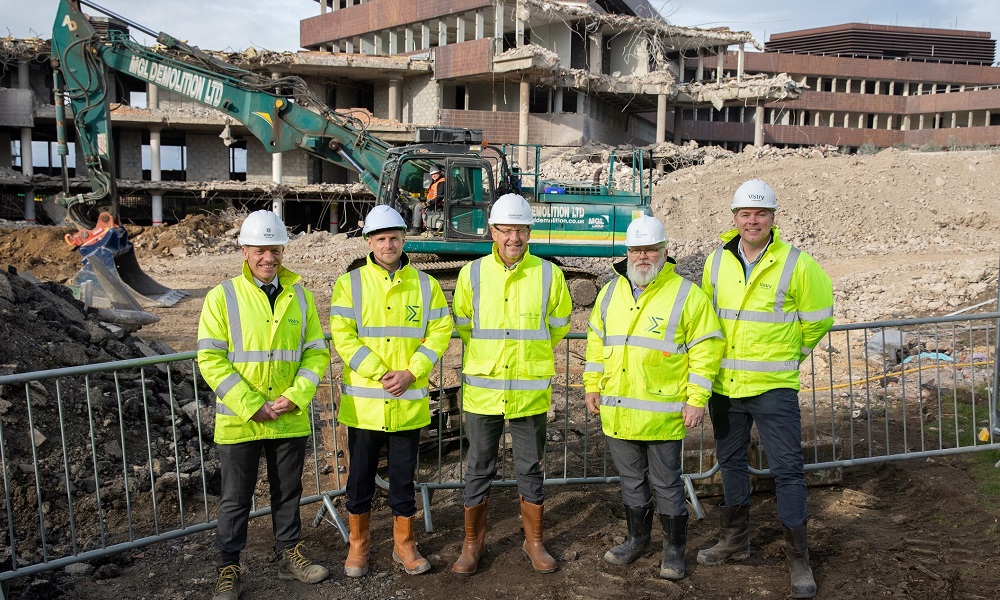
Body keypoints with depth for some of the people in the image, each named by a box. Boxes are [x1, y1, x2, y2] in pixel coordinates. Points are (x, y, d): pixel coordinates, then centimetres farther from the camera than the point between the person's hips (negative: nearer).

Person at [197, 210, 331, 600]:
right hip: (239, 420, -3)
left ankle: (289, 556, 34)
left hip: (291, 419, 3)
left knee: (288, 493, 17)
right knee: (235, 498, 10)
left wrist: (296, 397, -11)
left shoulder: (300, 296, 4)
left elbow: (316, 352, 4)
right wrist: (252, 406, -17)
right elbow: (211, 359, -10)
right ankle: (229, 569, 26)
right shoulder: (222, 296, -5)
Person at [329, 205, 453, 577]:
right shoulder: (349, 284, -2)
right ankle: (358, 543, 29)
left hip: (409, 403, 1)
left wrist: (410, 372, -15)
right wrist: (380, 374, -18)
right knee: (361, 477, 11)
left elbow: (439, 333, -2)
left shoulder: (425, 285, 3)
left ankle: (405, 544, 29)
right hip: (363, 402, -1)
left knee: (403, 477, 12)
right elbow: (343, 336, -10)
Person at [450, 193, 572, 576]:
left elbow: (558, 326, 11)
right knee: (478, 471, 11)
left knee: (530, 471, 12)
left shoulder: (549, 275, -3)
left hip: (530, 392, 0)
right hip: (482, 390, 1)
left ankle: (534, 541, 30)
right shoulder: (472, 274, -1)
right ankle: (473, 543, 28)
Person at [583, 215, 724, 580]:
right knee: (632, 481, 18)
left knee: (666, 485, 7)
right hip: (617, 411, 5)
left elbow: (705, 349, -8)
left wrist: (697, 400, -12)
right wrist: (592, 387, 12)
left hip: (662, 412, -5)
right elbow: (596, 342, 16)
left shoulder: (686, 294, -7)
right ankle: (638, 540, 35)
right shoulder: (610, 293, 9)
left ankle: (674, 549, 24)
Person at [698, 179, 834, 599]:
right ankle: (735, 540, 34)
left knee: (787, 470, 0)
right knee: (731, 462, 16)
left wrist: (790, 351, 10)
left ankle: (798, 559, 14)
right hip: (724, 384, 4)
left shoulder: (796, 264, -9)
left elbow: (817, 319, 4)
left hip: (773, 386, -4)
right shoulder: (716, 262, 2)